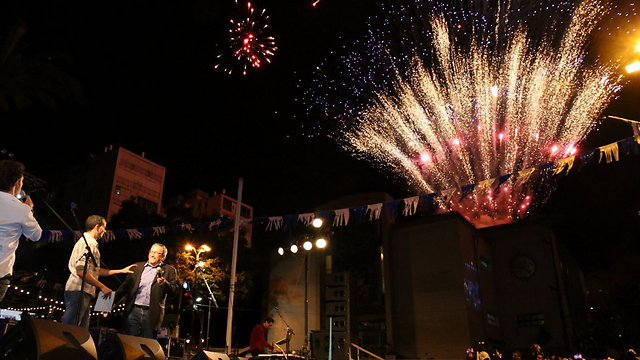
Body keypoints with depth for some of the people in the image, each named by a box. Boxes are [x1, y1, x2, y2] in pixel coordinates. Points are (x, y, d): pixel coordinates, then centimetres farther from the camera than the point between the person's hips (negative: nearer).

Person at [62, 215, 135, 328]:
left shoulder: (89, 242, 22)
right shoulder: (88, 242, -10)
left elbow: (95, 271, 26)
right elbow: (81, 271, -21)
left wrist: (122, 271, 28)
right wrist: (102, 287, -16)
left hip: (83, 293, 10)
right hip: (79, 291, -10)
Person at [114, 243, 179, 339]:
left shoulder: (169, 270, 5)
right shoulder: (137, 267, 14)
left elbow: (175, 291, -2)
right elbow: (125, 286, 15)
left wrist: (165, 283, -19)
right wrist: (113, 302, 6)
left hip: (152, 314, -2)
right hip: (133, 311, 2)